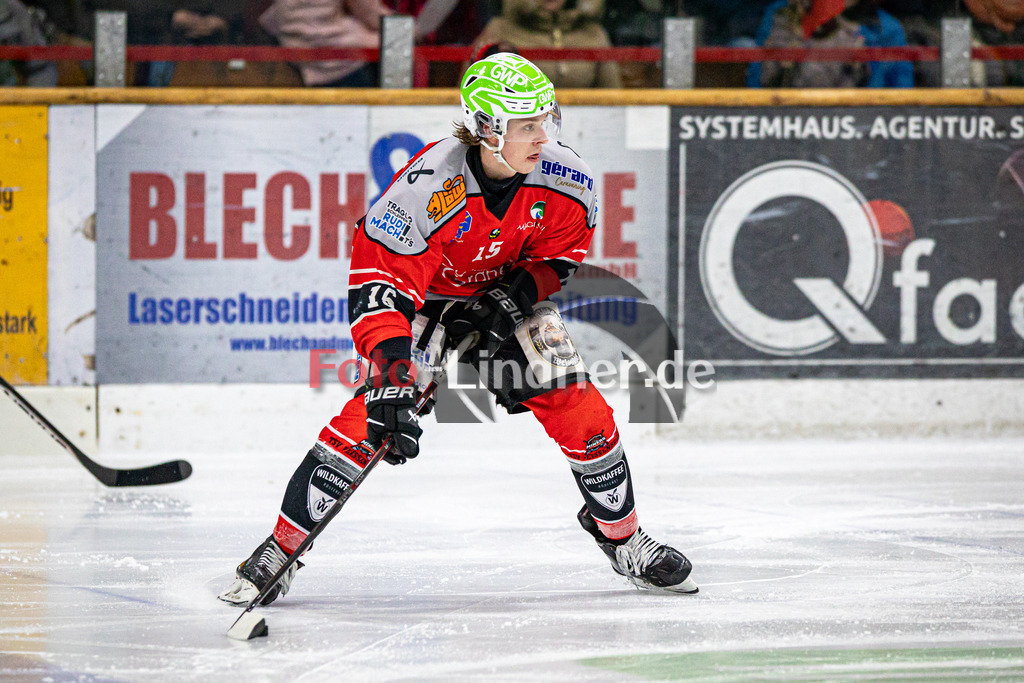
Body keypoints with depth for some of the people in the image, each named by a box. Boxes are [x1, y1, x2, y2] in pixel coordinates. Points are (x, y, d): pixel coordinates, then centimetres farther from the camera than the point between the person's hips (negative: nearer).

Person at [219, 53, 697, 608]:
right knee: (371, 419, -21)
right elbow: (378, 285, -37)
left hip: (508, 295, 4)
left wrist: (515, 296, -19)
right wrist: (391, 380, -47)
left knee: (580, 411, -5)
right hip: (424, 296, -4)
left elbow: (562, 252, -1)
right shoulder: (427, 187, -35)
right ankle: (282, 547, -8)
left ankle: (622, 537, 20)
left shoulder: (564, 180, -21)